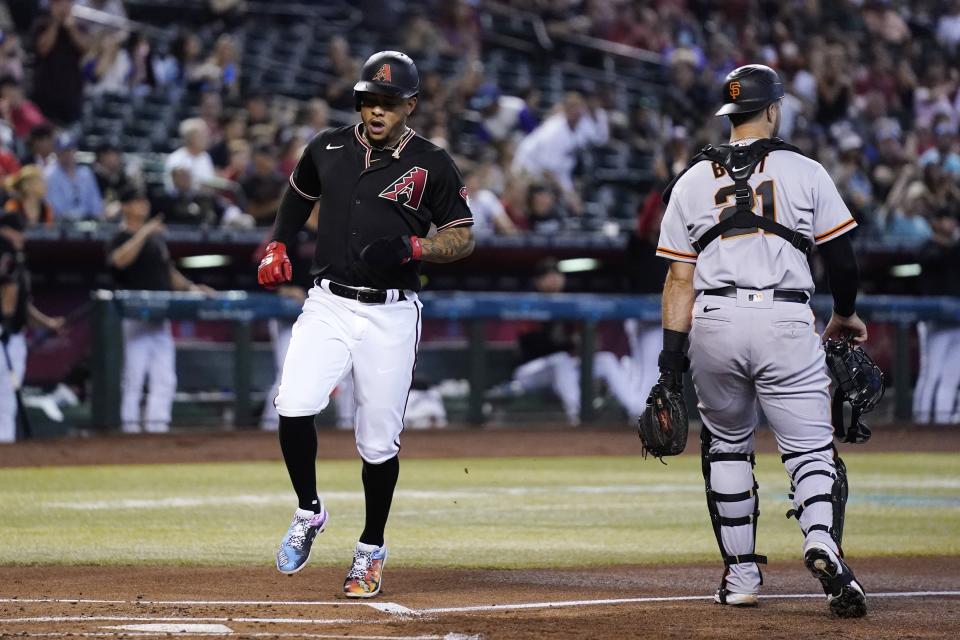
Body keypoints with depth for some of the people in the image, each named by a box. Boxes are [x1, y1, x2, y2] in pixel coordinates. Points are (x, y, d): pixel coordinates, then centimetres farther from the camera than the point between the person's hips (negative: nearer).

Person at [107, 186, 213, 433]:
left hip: (160, 316, 7)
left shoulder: (156, 238, 19)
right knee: (134, 374, -8)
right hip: (136, 315, -7)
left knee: (165, 378, 2)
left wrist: (190, 288, 12)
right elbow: (120, 260, -27)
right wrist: (142, 233, -28)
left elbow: (168, 272, 25)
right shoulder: (122, 239, -4)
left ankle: (157, 424, 3)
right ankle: (130, 426, -6)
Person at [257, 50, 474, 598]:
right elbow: (299, 193, 27)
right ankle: (309, 511, 5)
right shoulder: (329, 150, 7)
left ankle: (371, 550, 21)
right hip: (329, 305, 2)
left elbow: (464, 238, 2)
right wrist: (277, 247, 13)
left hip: (391, 314, -2)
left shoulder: (433, 166, -2)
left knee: (379, 442, 1)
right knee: (294, 408, -20)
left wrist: (412, 247, -16)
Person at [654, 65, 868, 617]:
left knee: (728, 448, 18)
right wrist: (846, 315, 21)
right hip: (786, 321, -2)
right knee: (812, 447, -1)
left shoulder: (693, 181, 10)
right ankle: (822, 543, -28)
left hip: (714, 323, 2)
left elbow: (680, 277, 7)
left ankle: (742, 574, 17)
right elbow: (841, 256, 4)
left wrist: (673, 352, 8)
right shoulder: (805, 172, 4)